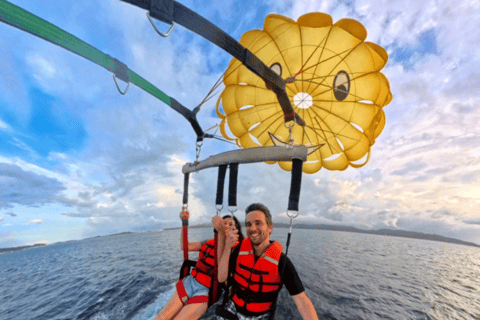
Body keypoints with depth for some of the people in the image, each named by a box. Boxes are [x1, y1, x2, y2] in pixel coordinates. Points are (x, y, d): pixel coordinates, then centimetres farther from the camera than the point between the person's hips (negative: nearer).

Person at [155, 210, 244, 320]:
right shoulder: (209, 243, 6)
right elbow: (184, 246, 6)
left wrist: (221, 233, -49)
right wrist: (184, 222, -4)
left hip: (206, 291, -4)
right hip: (190, 282, 5)